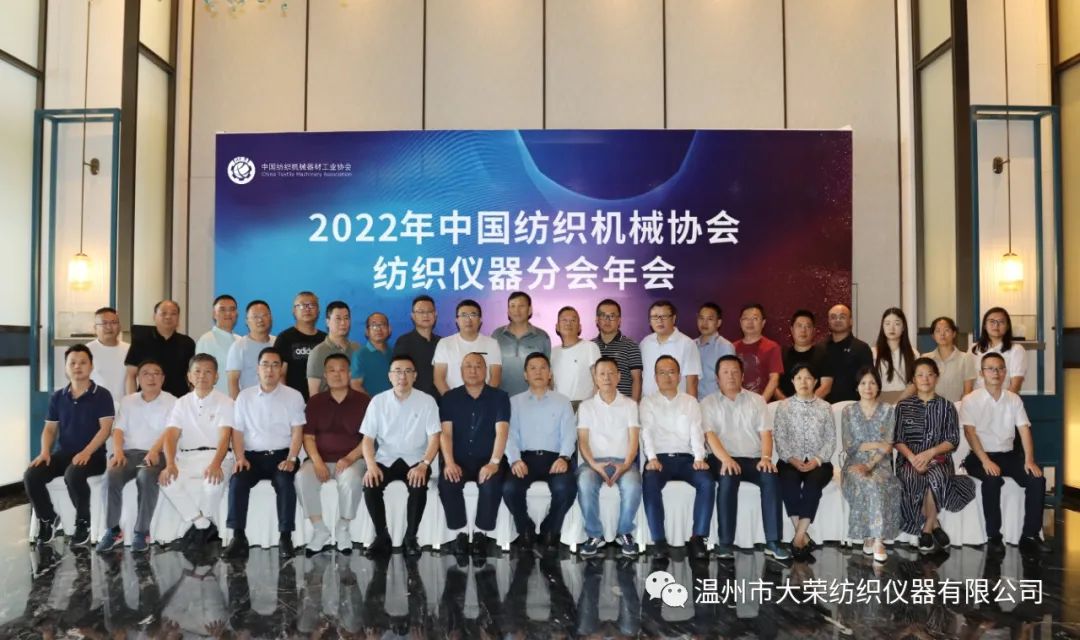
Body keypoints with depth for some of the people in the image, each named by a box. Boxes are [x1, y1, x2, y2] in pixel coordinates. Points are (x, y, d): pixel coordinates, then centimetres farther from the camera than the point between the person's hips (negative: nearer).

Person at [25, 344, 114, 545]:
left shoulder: (102, 395, -4)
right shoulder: (57, 397, 11)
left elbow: (105, 428, -10)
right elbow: (50, 429, 14)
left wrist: (86, 452, -22)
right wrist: (45, 452, -5)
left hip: (92, 454, -5)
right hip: (62, 453, 5)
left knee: (73, 475, -36)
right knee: (31, 476, -20)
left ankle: (83, 522, -10)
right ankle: (48, 518, 7)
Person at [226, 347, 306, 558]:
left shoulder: (293, 396, 5)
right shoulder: (244, 396, 11)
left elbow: (297, 432, 1)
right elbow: (237, 432, 8)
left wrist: (291, 459, -13)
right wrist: (240, 458, -8)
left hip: (281, 455, -2)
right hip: (253, 455, 2)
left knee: (284, 482, -31)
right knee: (237, 481, -27)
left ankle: (285, 536, -25)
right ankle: (239, 536, -23)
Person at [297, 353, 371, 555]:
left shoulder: (363, 401, 3)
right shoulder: (315, 401, 10)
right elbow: (308, 436, 4)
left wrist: (350, 458, -16)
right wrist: (317, 462, -12)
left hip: (352, 459, -2)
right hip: (321, 458, 3)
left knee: (351, 480, -34)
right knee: (303, 477, -28)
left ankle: (343, 529, -8)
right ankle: (320, 531, -11)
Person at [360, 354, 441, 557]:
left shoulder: (427, 401, -2)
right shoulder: (378, 401, 2)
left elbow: (434, 439, -6)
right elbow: (368, 439, 0)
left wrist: (423, 465, -23)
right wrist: (371, 465, -18)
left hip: (415, 460, -1)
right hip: (385, 459, 2)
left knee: (418, 487, -31)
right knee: (370, 485, -27)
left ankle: (411, 537, -9)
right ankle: (382, 535, -5)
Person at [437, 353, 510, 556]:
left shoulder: (499, 397, 2)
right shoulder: (449, 398, 7)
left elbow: (501, 432, -8)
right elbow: (445, 433, -2)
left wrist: (494, 462, -21)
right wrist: (449, 462, -17)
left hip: (487, 461, -1)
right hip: (459, 460, 1)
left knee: (492, 485, -31)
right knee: (447, 484, -28)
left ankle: (481, 534, -10)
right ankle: (460, 533, -8)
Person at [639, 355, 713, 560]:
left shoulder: (690, 401, 18)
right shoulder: (648, 401, 13)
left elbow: (696, 431, 5)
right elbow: (647, 431, -1)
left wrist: (699, 457, -13)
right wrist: (652, 457, -19)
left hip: (686, 458, 2)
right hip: (659, 457, -2)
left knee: (707, 482, -28)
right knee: (650, 483, -33)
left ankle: (698, 537, -21)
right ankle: (659, 540, -27)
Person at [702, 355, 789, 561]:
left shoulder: (756, 400, 17)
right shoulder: (708, 403, 10)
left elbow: (765, 432, 6)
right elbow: (709, 435, -5)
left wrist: (766, 457, -14)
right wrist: (726, 459, -23)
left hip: (754, 459, 2)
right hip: (724, 459, -2)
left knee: (772, 477, -29)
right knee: (728, 478, -35)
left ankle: (772, 542, -25)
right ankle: (726, 542, -28)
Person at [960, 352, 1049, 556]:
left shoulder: (1014, 399, 9)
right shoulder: (970, 400, -3)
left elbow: (1024, 430, 2)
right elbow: (970, 432, -12)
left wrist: (1029, 460, -13)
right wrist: (985, 461, -24)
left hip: (1008, 454, 4)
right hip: (980, 456, -4)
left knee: (1037, 479, -21)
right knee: (992, 480, -33)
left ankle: (1030, 535, -10)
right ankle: (993, 536, -21)